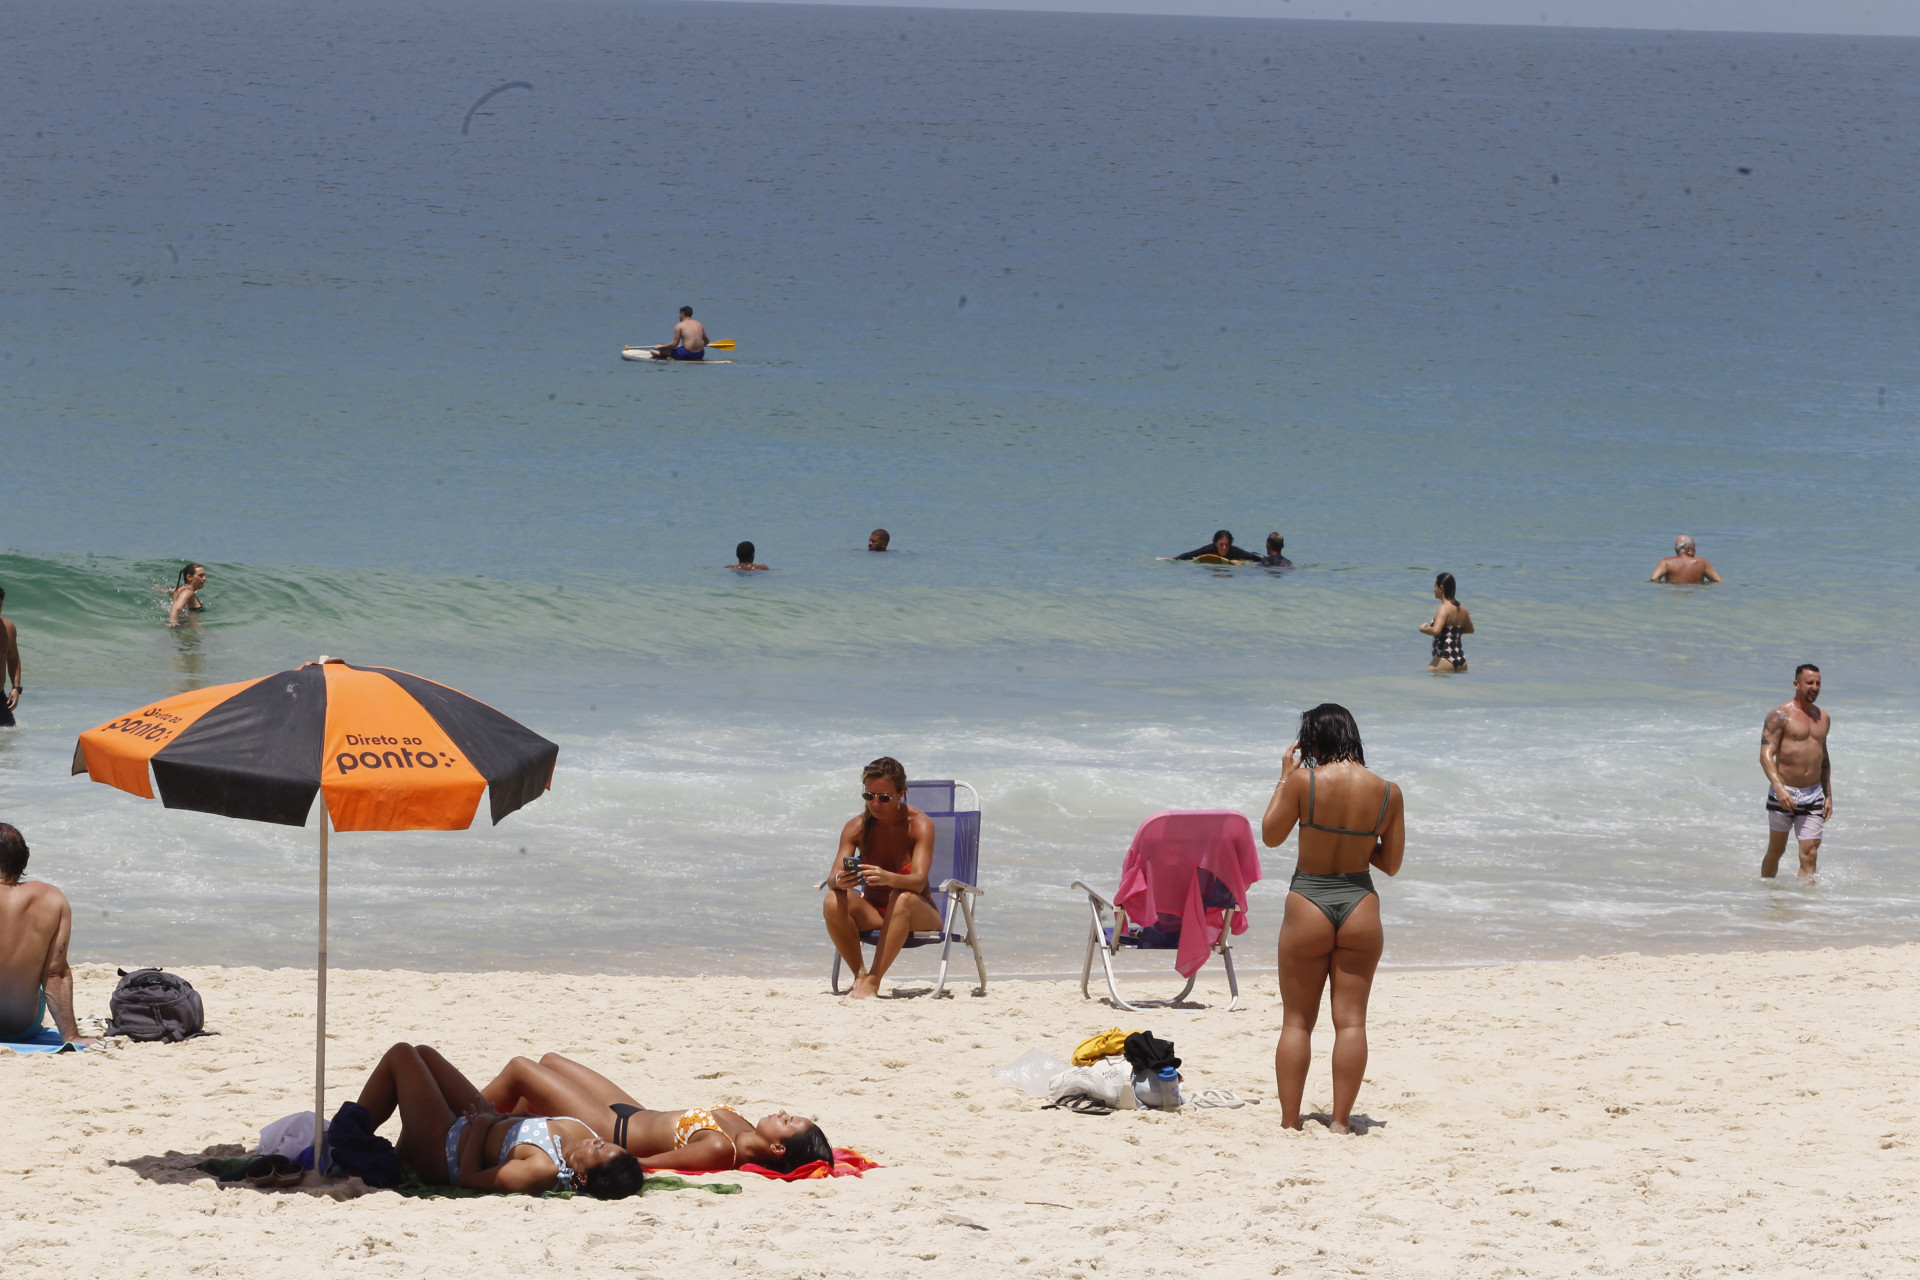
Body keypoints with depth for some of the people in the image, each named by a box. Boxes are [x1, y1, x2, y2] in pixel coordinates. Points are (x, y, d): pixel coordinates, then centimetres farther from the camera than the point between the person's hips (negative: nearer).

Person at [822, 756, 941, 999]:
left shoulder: (920, 825, -14)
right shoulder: (857, 827, -4)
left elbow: (918, 881, -27)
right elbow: (833, 876, -15)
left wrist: (888, 878, -49)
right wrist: (839, 880, -41)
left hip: (918, 916, -3)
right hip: (873, 914, 3)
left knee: (902, 898, -38)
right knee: (833, 902, -28)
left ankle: (872, 981, -34)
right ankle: (860, 974, -14)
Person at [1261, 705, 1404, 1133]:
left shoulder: (1303, 781, -13)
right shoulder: (1388, 792, -3)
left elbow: (1271, 835, 0)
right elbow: (1391, 862, 4)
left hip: (1308, 905, -2)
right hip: (1360, 906, 2)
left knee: (1297, 1021, 8)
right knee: (1351, 1020, 6)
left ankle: (1289, 1120, 8)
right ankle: (1340, 1120, 5)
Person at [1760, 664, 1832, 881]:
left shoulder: (1823, 718, 13)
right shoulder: (1780, 715, -7)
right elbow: (1766, 755, -16)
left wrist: (1828, 794, 21)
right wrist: (1779, 788, -29)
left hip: (1813, 795, 4)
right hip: (1784, 794, -4)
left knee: (1810, 855, -7)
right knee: (1775, 851, 10)